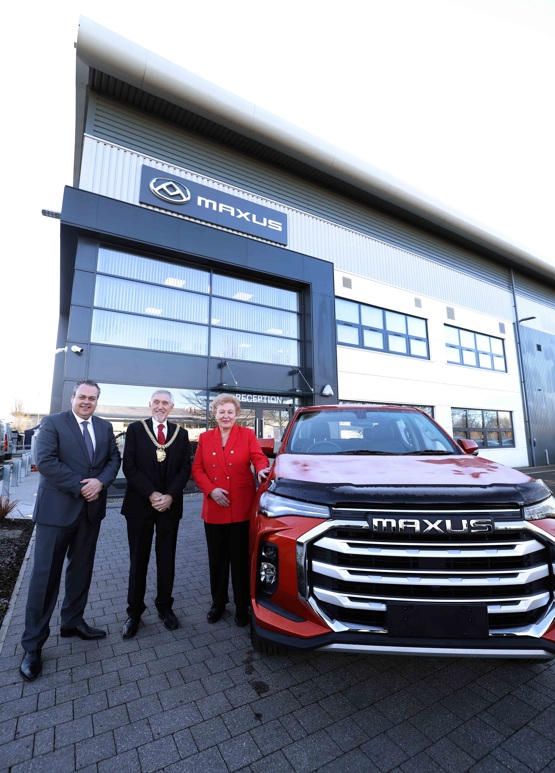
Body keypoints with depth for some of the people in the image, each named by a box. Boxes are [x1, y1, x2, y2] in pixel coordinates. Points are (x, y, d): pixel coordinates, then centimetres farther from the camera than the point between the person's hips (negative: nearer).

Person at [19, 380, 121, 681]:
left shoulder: (105, 427, 7)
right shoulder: (52, 422, -6)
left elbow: (114, 458, 5)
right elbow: (45, 461, -16)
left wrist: (100, 481, -14)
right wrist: (79, 487, -18)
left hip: (91, 508, 5)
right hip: (57, 508, -4)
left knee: (81, 569, 17)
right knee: (46, 575, 5)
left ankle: (72, 622, 37)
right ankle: (33, 645, 22)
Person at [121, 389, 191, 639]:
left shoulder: (181, 433, 3)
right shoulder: (135, 429, -1)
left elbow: (185, 468, 0)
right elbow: (129, 467, -7)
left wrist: (170, 496, -13)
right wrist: (151, 494, -14)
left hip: (170, 505, 2)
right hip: (140, 504, -1)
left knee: (167, 560, 13)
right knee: (138, 560, 11)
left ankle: (164, 607, 30)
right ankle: (134, 611, 28)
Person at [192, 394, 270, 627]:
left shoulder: (247, 434, 3)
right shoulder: (205, 438, 8)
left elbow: (259, 457, -7)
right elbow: (197, 469, 5)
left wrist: (261, 469, -30)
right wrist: (210, 489, -10)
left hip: (242, 507, -2)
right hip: (214, 509, 2)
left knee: (241, 559, 8)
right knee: (217, 559, 16)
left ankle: (242, 606, 27)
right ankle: (218, 602, 37)